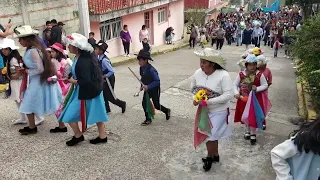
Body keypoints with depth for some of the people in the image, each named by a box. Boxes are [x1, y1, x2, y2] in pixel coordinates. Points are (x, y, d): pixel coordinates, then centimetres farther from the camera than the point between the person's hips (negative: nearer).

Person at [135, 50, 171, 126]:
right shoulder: (141, 68, -5)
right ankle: (148, 119, 15)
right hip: (147, 89, 7)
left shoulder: (151, 70, -29)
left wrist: (148, 86, -31)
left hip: (154, 89, -7)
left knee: (156, 105, 5)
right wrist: (142, 86, 0)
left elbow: (157, 81, -27)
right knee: (144, 103, 0)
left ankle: (167, 111, 35)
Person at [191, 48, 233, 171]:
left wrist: (208, 101, -30)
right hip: (204, 110, 5)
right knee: (210, 134, 20)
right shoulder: (198, 73, -11)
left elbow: (229, 95, -28)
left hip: (218, 111, -5)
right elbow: (193, 87, 7)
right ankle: (215, 155, 45)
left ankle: (210, 157, 29)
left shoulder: (223, 75, -26)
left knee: (209, 135, -2)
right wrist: (196, 98, -12)